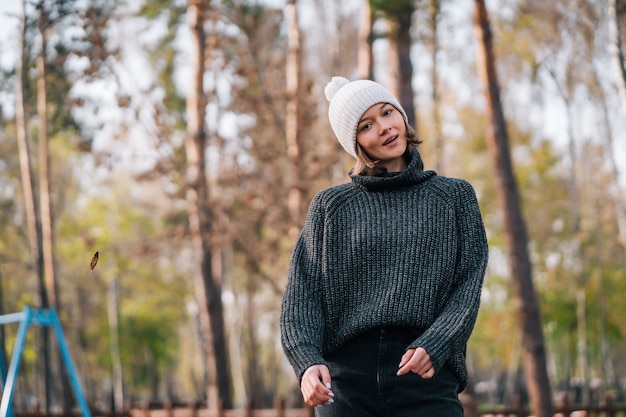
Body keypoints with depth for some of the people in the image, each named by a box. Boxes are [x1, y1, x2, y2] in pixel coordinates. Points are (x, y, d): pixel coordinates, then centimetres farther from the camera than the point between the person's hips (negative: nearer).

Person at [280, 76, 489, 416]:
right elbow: (302, 294, 4)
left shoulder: (455, 196, 13)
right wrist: (308, 362, -15)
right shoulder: (331, 205, 12)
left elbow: (469, 284, 4)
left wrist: (434, 347, -14)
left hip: (427, 378, 0)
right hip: (345, 376, 1)